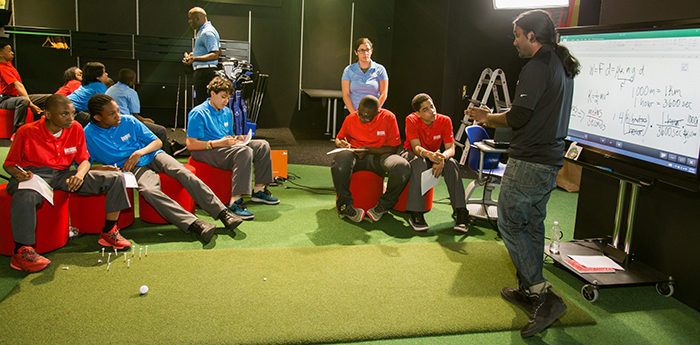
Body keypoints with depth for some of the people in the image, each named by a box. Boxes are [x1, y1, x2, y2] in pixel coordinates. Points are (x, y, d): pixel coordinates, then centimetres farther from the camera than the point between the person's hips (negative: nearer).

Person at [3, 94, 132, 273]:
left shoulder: (75, 128, 3)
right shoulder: (26, 132, -7)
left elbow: (84, 160, 7)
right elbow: (9, 164, 2)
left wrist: (79, 174, -18)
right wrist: (17, 173, -24)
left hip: (63, 175, 4)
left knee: (115, 178, -11)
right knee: (26, 195, -44)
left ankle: (109, 233, -3)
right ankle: (21, 252, -29)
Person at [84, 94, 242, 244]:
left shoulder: (128, 121, -1)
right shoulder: (87, 135, -6)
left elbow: (156, 142, 5)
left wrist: (139, 153, -12)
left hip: (152, 156, 2)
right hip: (134, 168, -2)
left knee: (183, 173, -25)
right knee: (148, 190, -34)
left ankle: (222, 212, -29)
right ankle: (193, 224, -46)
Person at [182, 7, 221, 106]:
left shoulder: (207, 33, -14)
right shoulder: (202, 31, 20)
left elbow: (215, 55, -24)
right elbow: (219, 51, 29)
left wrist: (195, 58, -35)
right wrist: (196, 53, 34)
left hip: (205, 73, -11)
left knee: (201, 105, -13)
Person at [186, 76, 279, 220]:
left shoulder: (227, 112, 17)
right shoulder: (198, 113, -9)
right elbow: (190, 144, -16)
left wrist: (236, 138, 3)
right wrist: (217, 143, -22)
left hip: (225, 148, 9)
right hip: (206, 151, -9)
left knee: (262, 145, -5)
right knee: (245, 152, -33)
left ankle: (259, 190, -2)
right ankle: (234, 202, -41)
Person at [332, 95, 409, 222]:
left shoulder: (388, 117, -6)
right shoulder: (351, 118, -1)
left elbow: (393, 148, -4)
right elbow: (339, 138, 17)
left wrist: (368, 150, -16)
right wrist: (341, 143, -10)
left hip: (379, 156, 0)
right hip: (355, 155, 0)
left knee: (403, 168, -34)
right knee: (339, 161, -38)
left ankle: (382, 206, -10)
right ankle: (345, 206, -18)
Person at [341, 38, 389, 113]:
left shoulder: (380, 69, 6)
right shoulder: (348, 70, 7)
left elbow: (383, 94, 3)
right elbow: (345, 94, 4)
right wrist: (354, 113, -7)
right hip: (353, 113, 1)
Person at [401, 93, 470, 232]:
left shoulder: (445, 121, -15)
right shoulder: (411, 120, -21)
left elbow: (451, 148, -18)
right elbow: (416, 147, -28)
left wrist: (441, 158, -42)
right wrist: (429, 155, -51)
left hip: (434, 154, 3)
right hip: (411, 154, -2)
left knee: (451, 163, -28)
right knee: (419, 163, -38)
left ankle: (460, 211, -29)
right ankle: (415, 214, -37)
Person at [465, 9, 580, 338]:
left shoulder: (537, 67, -15)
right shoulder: (563, 67, 16)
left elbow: (518, 117, -20)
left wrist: (486, 117, -1)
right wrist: (494, 118, 18)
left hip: (529, 162, -10)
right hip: (551, 162, 10)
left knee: (510, 222, -2)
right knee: (532, 225, 16)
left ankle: (544, 295, -5)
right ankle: (528, 291, 27)